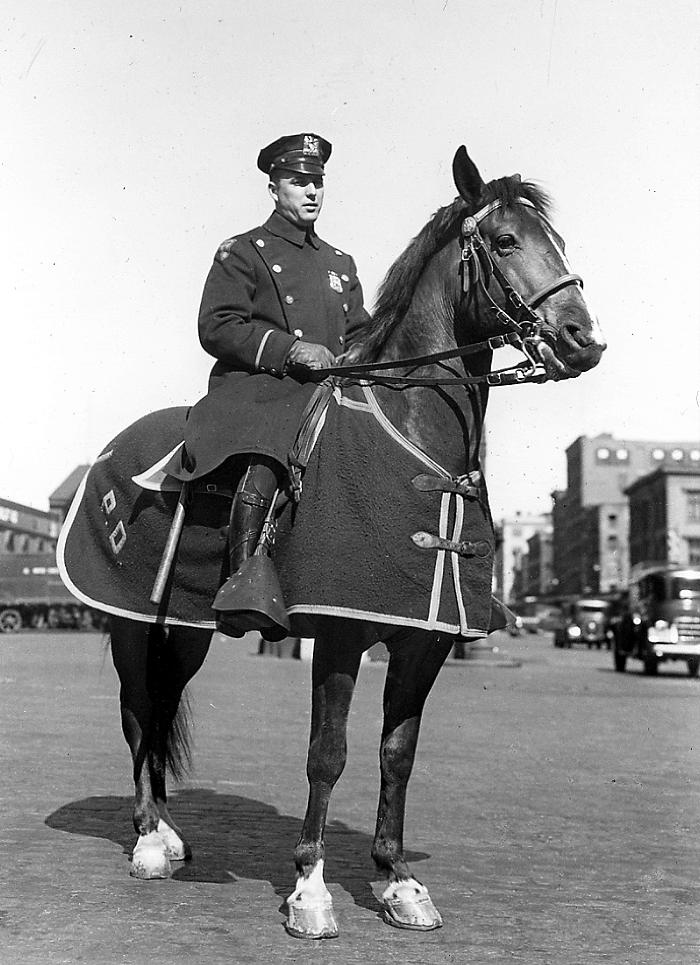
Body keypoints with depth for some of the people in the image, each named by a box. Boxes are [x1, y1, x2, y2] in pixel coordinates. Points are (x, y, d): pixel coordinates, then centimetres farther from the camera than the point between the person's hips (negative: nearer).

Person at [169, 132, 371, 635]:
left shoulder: (341, 263, 26)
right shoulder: (241, 252, 8)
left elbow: (361, 336, 28)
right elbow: (216, 328, -3)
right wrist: (289, 350, -13)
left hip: (329, 393, 6)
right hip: (256, 388, -6)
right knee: (265, 461, -33)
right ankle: (240, 589, -32)